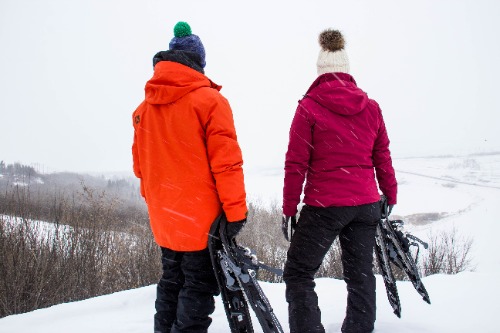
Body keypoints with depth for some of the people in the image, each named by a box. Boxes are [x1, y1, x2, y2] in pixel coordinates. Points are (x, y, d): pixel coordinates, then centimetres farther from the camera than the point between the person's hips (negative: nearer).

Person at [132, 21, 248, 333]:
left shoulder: (144, 108, 7)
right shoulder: (209, 100, -11)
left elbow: (141, 165, 13)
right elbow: (226, 161, -16)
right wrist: (236, 211, -12)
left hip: (164, 220, 6)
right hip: (201, 219, -6)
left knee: (171, 283, 20)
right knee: (198, 288, 3)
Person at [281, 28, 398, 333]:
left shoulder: (308, 107, -7)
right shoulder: (371, 107, 5)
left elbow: (296, 164, -9)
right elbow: (383, 158, 11)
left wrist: (289, 209, -2)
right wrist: (390, 196, 23)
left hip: (324, 205, -5)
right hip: (366, 204, 5)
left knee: (298, 274, 5)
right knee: (361, 275, 16)